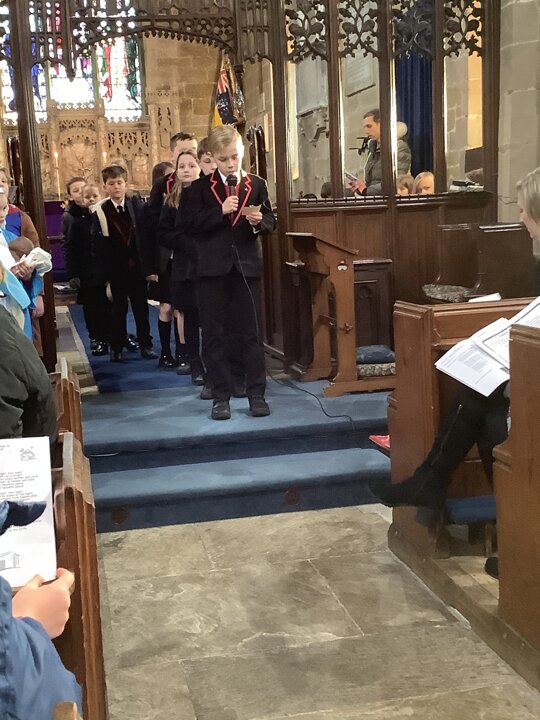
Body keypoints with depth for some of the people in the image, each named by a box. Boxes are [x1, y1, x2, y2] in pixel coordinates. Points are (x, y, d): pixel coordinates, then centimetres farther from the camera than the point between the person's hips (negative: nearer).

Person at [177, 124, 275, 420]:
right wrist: (220, 211, -17)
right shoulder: (199, 188, 2)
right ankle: (221, 396, 13)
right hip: (212, 268, -1)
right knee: (215, 334, 4)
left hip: (247, 266, 1)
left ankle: (256, 394, 11)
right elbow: (186, 224, -8)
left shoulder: (257, 185, 8)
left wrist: (258, 221, -13)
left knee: (251, 332, 3)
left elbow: (270, 221, 10)